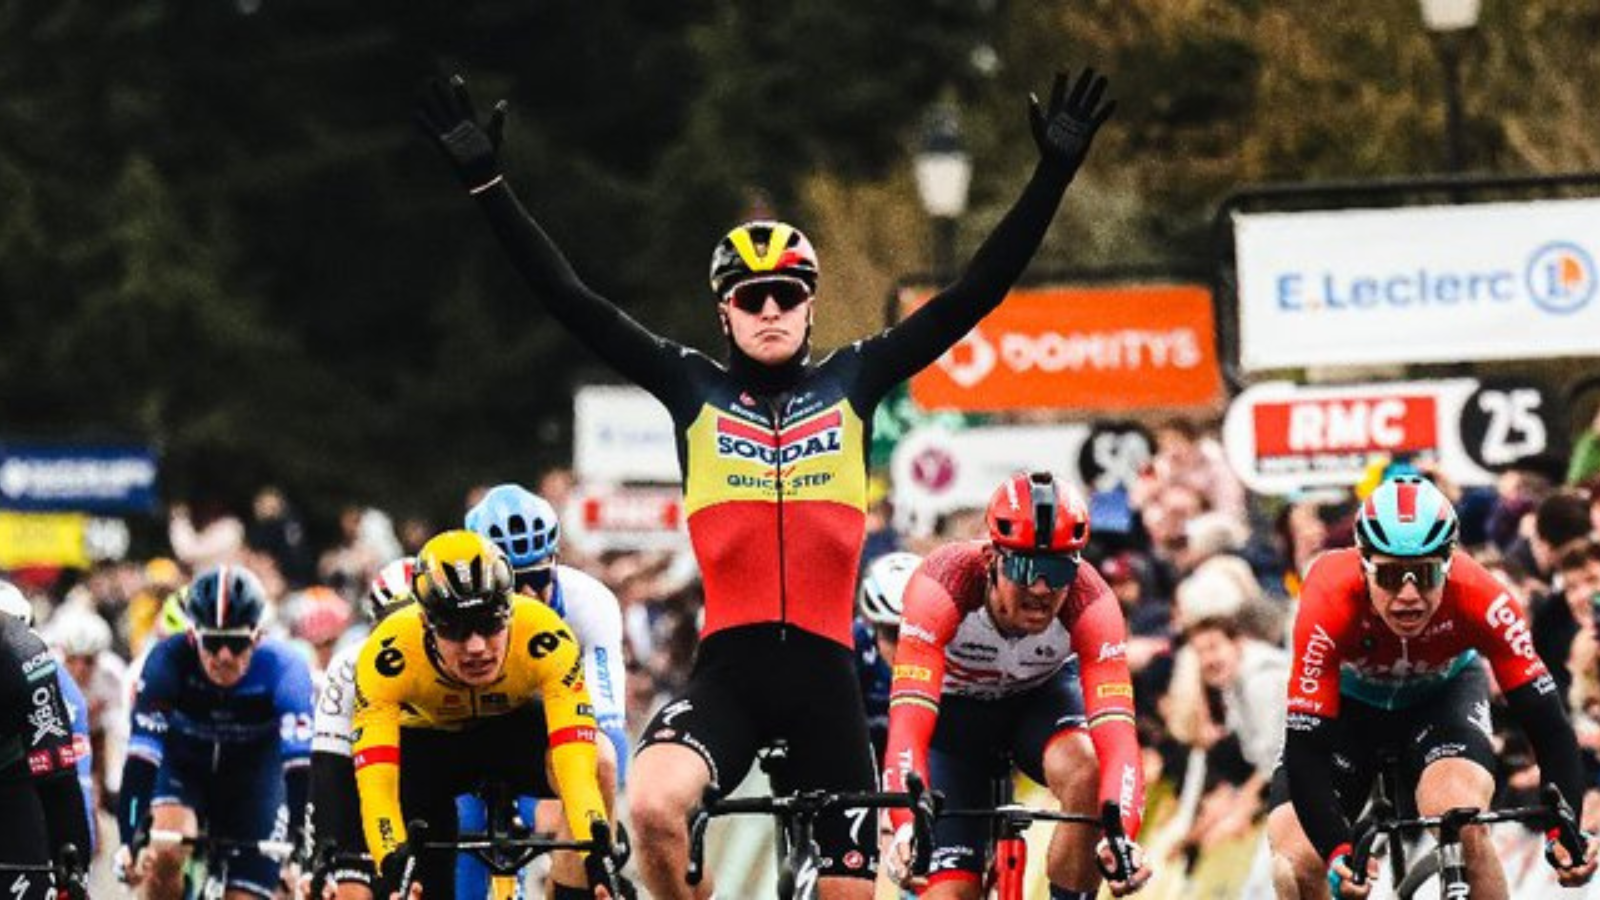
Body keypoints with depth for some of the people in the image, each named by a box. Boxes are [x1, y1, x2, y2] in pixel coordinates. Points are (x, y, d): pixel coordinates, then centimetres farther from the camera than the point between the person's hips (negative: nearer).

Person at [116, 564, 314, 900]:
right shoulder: (169, 661, -30)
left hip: (252, 776, 1)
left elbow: (300, 764, -37)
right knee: (165, 857, -30)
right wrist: (129, 841, -45)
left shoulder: (282, 668, -31)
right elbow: (142, 753, -35)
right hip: (183, 766, 0)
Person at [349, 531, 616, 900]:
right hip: (426, 740, 0)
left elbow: (576, 766, -43)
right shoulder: (387, 655, -37)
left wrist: (599, 855, -56)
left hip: (515, 726, 0)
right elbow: (375, 784, -42)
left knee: (595, 758, -30)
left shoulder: (543, 638, -37)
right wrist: (394, 866, -57)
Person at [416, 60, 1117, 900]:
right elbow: (572, 299, 2)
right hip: (727, 666, -2)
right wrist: (485, 181, -5)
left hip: (823, 674, 2)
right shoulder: (694, 389, 7)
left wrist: (1054, 173, -2)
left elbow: (975, 293, 5)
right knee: (651, 805, -31)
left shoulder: (852, 383, 9)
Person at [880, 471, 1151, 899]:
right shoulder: (945, 582, -38)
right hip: (955, 711, -1)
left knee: (1084, 771, -34)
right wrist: (907, 827, -63)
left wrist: (1122, 838, -59)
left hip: (1041, 694, 1)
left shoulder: (1090, 601, -33)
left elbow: (1116, 735, -41)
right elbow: (909, 724, -46)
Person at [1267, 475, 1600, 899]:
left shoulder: (1480, 600, -35)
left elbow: (1545, 718, -32)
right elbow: (1305, 751, -37)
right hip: (1348, 700, 0)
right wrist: (1338, 852, -52)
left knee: (1464, 830, -31)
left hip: (1443, 693, 0)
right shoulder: (1330, 605, -38)